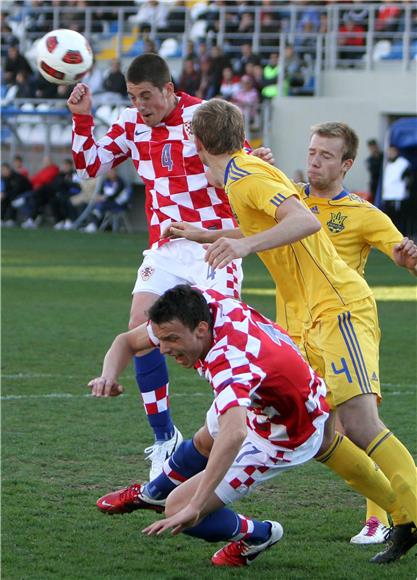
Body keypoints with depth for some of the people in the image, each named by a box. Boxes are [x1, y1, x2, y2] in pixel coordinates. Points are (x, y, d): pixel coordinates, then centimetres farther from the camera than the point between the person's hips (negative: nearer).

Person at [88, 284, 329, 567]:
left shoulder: (230, 361, -43)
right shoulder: (200, 305, -19)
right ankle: (150, 494, 65)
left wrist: (194, 507, -64)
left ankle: (258, 536, 13)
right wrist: (109, 376, -26)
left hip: (286, 436, -8)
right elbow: (128, 341, -4)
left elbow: (234, 434, -60)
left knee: (180, 511, -13)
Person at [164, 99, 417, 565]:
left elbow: (305, 221, -26)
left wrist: (244, 245, -37)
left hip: (339, 308, -10)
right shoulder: (245, 174, 20)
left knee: (359, 422, -23)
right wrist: (203, 236, 49)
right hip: (316, 317, 10)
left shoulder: (246, 176, -10)